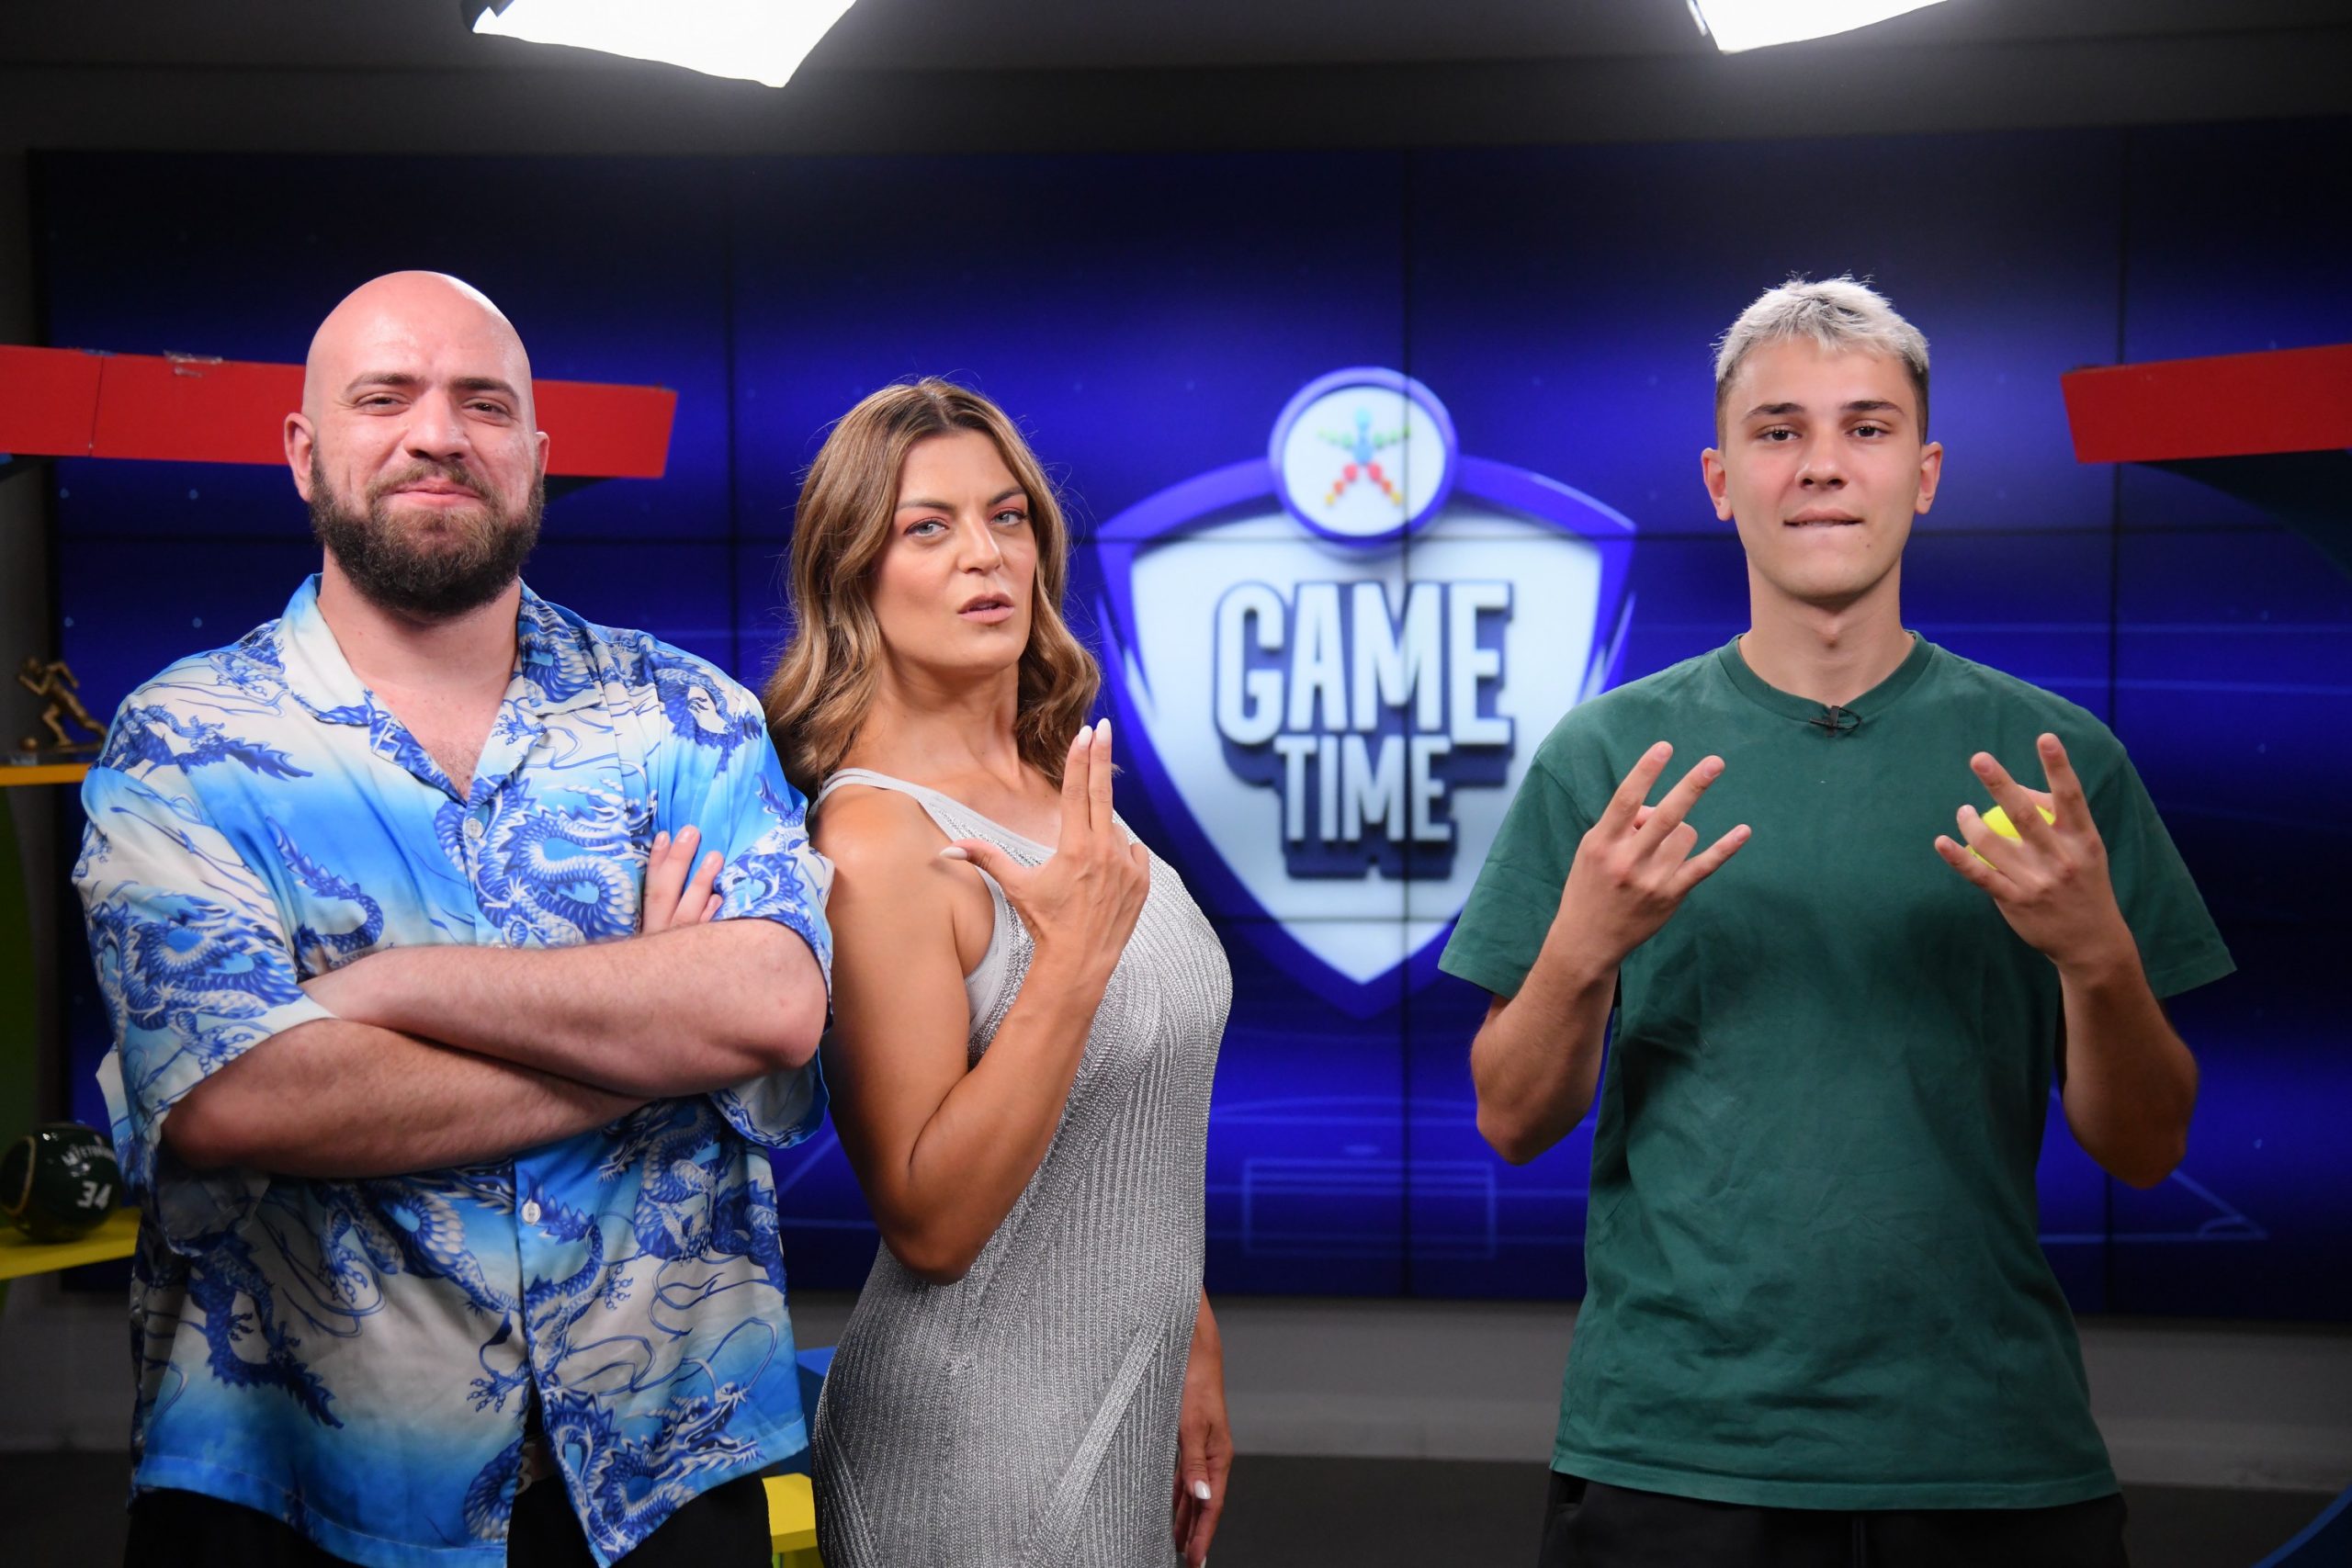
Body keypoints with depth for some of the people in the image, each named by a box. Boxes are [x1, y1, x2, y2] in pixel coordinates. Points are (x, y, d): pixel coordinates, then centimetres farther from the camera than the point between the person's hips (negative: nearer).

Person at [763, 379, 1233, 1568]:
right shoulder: (877, 835, -19)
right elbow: (928, 1224, -22)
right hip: (980, 1455, -7)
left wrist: (1192, 1348, 16)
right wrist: (1074, 960, -28)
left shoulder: (1060, 791, 4)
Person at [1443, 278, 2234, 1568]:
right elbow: (1514, 1123, 0)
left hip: (1998, 1461, 1)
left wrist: (2099, 958, -17)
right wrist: (1584, 948, -19)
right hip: (1668, 1451, -1)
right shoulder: (1605, 756, -1)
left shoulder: (2052, 760, 1)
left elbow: (2144, 1153, 2)